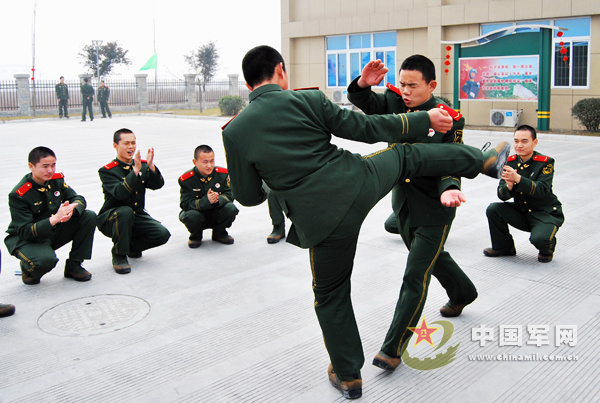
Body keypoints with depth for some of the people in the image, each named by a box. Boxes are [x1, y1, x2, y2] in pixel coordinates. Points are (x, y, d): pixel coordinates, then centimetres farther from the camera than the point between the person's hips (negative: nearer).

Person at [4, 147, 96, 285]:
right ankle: (28, 268, 3)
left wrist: (71, 210, -28)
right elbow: (25, 232, -25)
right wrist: (54, 219, -40)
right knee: (46, 260, -38)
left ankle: (73, 266, -3)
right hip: (26, 240, -6)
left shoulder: (57, 179, -4)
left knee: (89, 216, -13)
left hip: (54, 233, 6)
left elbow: (78, 199, -2)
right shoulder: (18, 195, -22)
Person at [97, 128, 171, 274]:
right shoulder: (107, 171, -13)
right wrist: (136, 170, -38)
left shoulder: (143, 165, 3)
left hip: (137, 216, 5)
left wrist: (150, 166, -29)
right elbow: (120, 193, -30)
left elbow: (157, 185, -12)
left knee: (163, 234, -18)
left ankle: (131, 246, 12)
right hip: (110, 219, -4)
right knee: (125, 212, -39)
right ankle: (119, 255, -16)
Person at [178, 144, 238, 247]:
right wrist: (206, 201, -39)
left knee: (231, 208, -27)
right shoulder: (186, 179, -17)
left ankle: (219, 233, 5)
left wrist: (218, 200, -34)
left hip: (216, 215, 2)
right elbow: (186, 204, -22)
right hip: (198, 213, -2)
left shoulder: (223, 174, -8)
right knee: (191, 215, -36)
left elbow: (229, 195, -9)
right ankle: (195, 236, 2)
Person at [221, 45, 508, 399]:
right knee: (405, 155, 28)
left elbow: (248, 196, 2)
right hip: (361, 184, 0)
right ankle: (479, 159, 46)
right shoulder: (308, 100, -4)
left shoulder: (235, 131, -3)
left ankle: (348, 376, 33)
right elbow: (366, 128, 0)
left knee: (331, 295, 19)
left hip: (322, 220, 0)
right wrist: (424, 119, 12)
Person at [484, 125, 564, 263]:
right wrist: (509, 186, -32)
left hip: (546, 213, -5)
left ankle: (547, 249, 9)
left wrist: (518, 179, -42)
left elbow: (542, 190, -30)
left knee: (539, 238, -32)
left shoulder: (545, 162, -14)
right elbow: (502, 196, -8)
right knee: (493, 209, -15)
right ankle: (504, 247, 8)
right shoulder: (510, 162, -3)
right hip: (521, 212, 5)